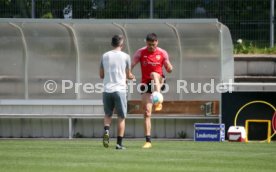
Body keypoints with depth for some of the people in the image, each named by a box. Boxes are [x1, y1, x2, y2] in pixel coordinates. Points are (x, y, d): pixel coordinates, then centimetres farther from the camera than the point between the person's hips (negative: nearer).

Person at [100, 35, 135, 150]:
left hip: (107, 89, 3)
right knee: (121, 117, 5)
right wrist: (132, 77, 30)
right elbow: (128, 75, 7)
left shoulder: (105, 56, 7)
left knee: (108, 114, 17)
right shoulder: (125, 57, -1)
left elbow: (101, 75, 13)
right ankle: (119, 143, 2)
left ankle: (106, 131, -11)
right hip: (120, 89, -3)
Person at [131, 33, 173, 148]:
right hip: (146, 84, 1)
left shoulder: (162, 53, 1)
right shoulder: (140, 53, 1)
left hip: (159, 81, -1)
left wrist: (169, 68, -17)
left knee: (154, 74, -37)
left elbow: (169, 70, 7)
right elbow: (131, 66, 0)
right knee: (147, 113, -6)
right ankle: (148, 141, -4)